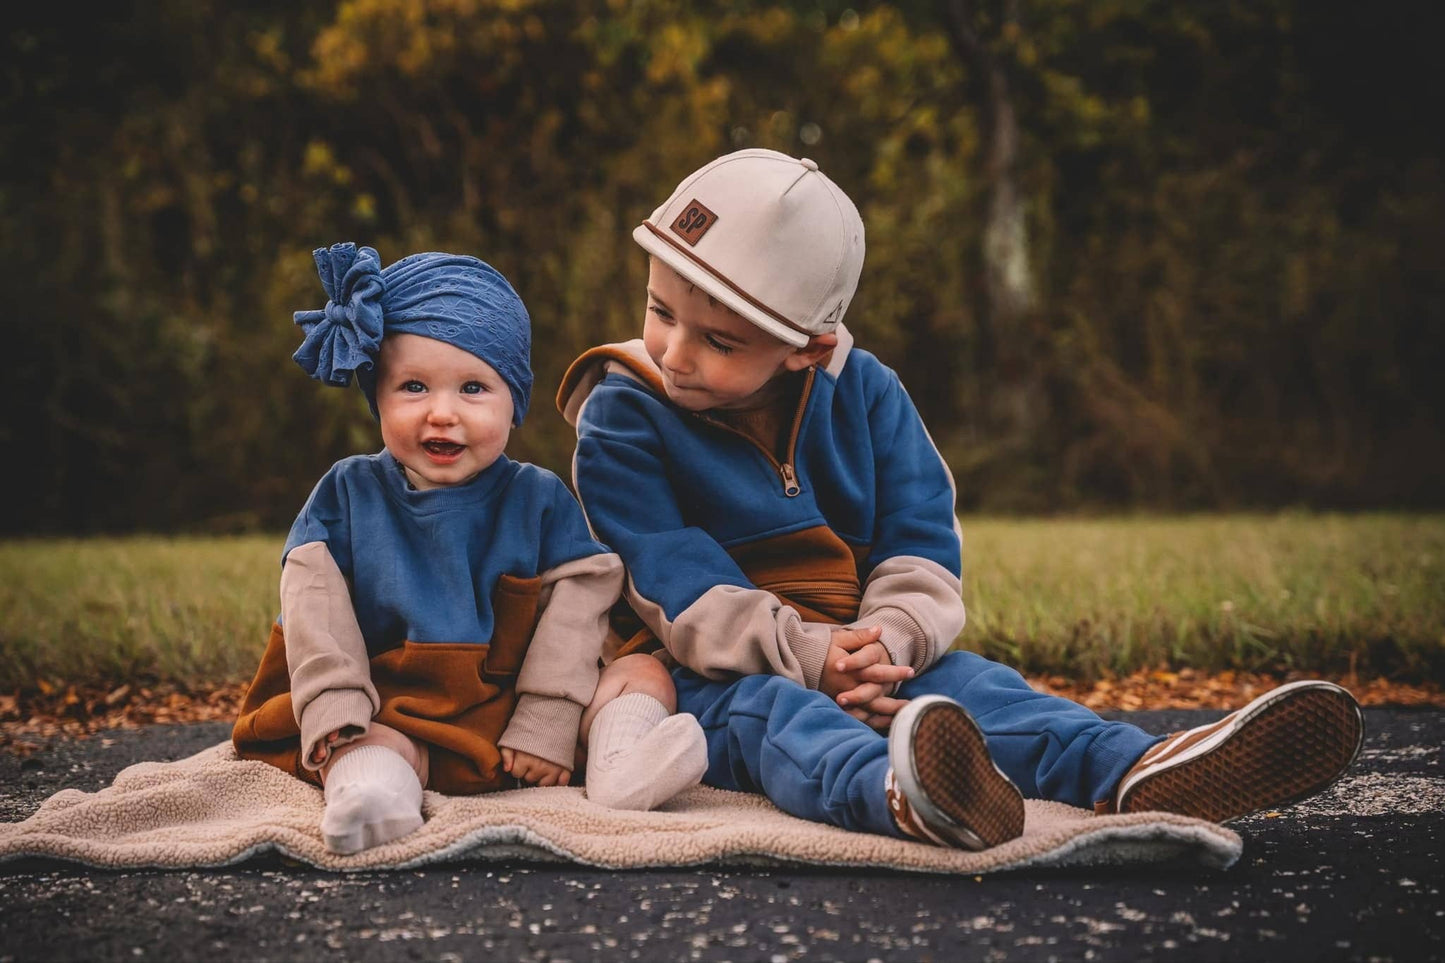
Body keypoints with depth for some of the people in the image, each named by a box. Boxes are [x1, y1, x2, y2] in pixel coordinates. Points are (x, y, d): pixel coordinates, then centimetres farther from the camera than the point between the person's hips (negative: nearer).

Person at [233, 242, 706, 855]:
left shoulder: (539, 499, 5)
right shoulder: (347, 493, 7)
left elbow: (575, 604, -3)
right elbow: (315, 608, -3)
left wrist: (546, 724, -15)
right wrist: (338, 715, -19)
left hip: (512, 706, 2)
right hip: (395, 713, -1)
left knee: (644, 674, -14)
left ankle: (620, 765, -40)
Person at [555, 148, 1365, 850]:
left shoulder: (865, 394, 4)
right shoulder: (622, 419, -7)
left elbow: (921, 540, 0)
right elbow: (679, 588, -15)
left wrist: (885, 643, -22)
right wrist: (806, 656, -28)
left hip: (860, 659, 5)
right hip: (705, 678, -4)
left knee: (964, 680, -22)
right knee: (771, 714, -36)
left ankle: (1137, 772, -48)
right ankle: (897, 797, -72)